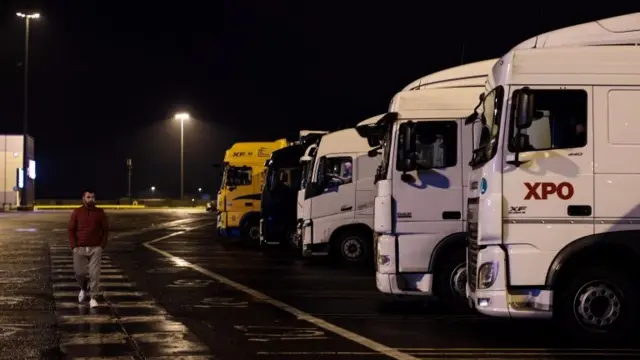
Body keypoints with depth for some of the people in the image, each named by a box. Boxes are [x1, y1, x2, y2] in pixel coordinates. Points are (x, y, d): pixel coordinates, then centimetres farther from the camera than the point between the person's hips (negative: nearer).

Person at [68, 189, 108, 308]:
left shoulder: (100, 212, 2)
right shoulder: (77, 212, 2)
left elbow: (105, 229, 5)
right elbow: (71, 230, 2)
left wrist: (102, 245, -4)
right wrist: (74, 246, -6)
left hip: (95, 248, -1)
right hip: (80, 248, 1)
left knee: (94, 273, -7)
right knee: (80, 273, 5)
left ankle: (93, 298, -1)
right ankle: (83, 289, 35)